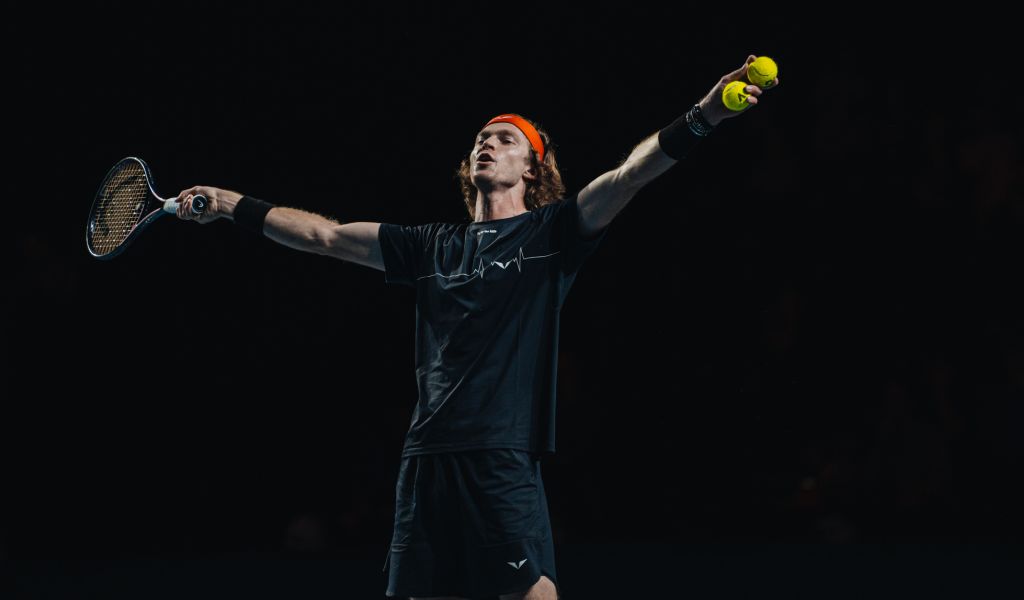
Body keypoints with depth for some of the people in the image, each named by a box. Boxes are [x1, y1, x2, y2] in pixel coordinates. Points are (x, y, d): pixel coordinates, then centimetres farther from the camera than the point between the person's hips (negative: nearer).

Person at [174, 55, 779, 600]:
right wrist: (232, 205, 20)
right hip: (427, 459, 5)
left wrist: (703, 117, -19)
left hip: (503, 459, -4)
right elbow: (323, 234, 23)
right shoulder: (433, 246, 19)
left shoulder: (548, 233, 7)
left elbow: (626, 177, -6)